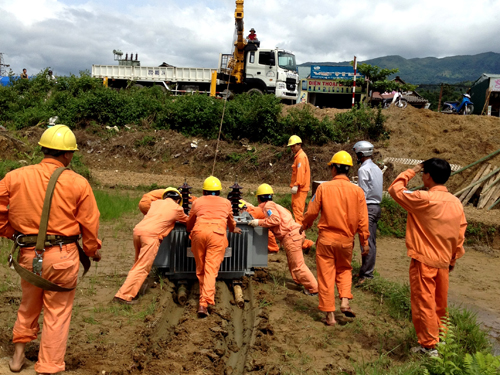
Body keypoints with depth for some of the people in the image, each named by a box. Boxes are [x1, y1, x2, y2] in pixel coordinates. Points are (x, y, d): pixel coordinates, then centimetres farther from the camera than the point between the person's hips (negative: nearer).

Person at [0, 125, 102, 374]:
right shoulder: (78, 183, -9)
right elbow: (89, 224, -5)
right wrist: (92, 251, 12)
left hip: (28, 254, 3)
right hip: (63, 256, -3)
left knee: (28, 304, 27)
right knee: (57, 312, 11)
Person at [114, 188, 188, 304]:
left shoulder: (156, 202, 23)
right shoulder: (177, 208, 11)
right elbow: (186, 220, 27)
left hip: (138, 230, 6)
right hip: (151, 235, -6)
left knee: (138, 263, 22)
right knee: (142, 268, -3)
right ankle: (124, 296, -6)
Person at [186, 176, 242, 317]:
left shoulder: (198, 202, 25)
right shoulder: (226, 203, 27)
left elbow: (189, 224, 35)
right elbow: (231, 221, 44)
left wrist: (190, 230, 57)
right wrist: (233, 229, 65)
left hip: (199, 231, 1)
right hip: (217, 233, -1)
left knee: (200, 268, 16)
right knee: (211, 269, -6)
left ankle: (204, 293, 29)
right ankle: (204, 303, -17)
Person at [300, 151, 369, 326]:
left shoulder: (323, 188, -9)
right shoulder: (357, 190, -5)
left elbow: (312, 212, -3)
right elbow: (362, 220, -3)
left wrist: (304, 226, 17)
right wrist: (365, 242, 7)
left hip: (326, 239, -2)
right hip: (346, 240, 2)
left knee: (326, 276, 8)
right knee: (344, 269, 25)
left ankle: (330, 315, 13)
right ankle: (345, 301, 8)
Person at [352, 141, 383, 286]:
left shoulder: (363, 169, -13)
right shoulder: (377, 168, 13)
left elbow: (363, 193, -16)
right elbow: (379, 190, 16)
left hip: (367, 207, -9)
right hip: (376, 206, 9)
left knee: (366, 241, -9)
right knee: (372, 241, 13)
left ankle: (366, 274, -9)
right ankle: (369, 269, 20)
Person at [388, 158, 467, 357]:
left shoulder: (423, 199, -20)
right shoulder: (456, 202, 2)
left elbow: (395, 190, -9)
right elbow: (460, 234, 8)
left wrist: (411, 171, 0)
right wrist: (453, 258, 18)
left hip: (424, 261, -7)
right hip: (443, 262, 7)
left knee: (423, 304, 4)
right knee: (440, 304, 20)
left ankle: (429, 346, 12)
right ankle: (440, 339, 33)